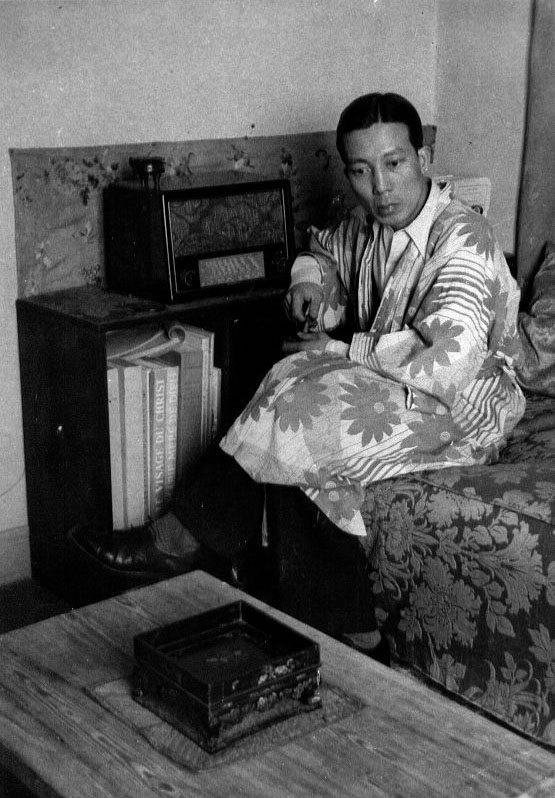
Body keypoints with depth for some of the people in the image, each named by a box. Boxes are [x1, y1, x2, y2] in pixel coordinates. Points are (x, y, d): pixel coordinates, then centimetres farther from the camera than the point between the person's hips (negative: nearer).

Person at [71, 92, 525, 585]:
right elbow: (323, 248, 28)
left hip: (462, 411, -8)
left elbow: (445, 361, -33)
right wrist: (311, 279, 2)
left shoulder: (463, 239, -22)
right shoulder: (368, 224, 3)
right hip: (388, 377, 8)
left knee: (304, 419, -26)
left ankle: (180, 542, -11)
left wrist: (340, 349, -21)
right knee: (292, 378, -19)